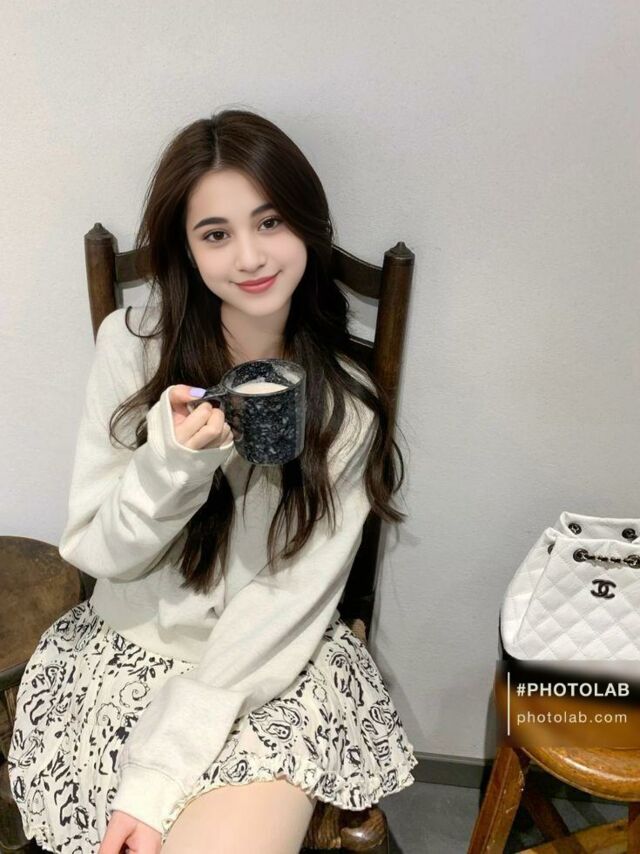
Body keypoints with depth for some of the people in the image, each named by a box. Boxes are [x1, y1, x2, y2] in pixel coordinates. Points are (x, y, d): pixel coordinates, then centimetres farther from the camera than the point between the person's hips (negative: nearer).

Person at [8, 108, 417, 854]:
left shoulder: (345, 404, -10)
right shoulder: (130, 344, -9)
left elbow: (286, 605, -11)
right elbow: (96, 551, -6)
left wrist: (158, 777, -15)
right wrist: (172, 459, -26)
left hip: (274, 668, -1)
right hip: (125, 649, 1)